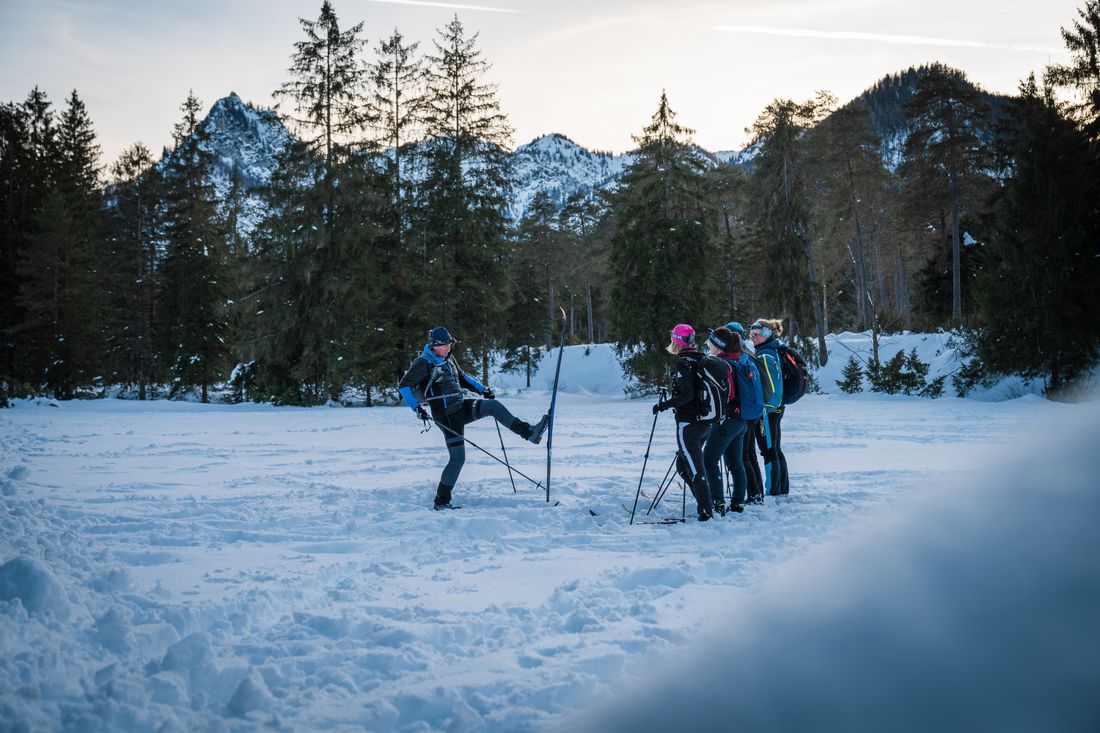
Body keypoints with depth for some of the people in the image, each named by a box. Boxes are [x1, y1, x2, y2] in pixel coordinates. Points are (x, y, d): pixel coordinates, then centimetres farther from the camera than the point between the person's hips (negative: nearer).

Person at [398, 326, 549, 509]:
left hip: (461, 407, 8)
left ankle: (529, 432, -3)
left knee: (493, 405, -6)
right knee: (458, 457, -7)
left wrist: (482, 390, 20)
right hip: (446, 416, -8)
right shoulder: (424, 362, -14)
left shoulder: (448, 358, 11)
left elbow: (462, 377, 27)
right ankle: (441, 501, 1)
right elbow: (404, 385, -17)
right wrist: (417, 408, -27)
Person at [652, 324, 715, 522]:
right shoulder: (700, 360, 11)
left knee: (694, 469, -7)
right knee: (682, 465, 19)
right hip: (706, 422, 9)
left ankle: (705, 511, -9)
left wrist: (664, 405, -15)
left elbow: (687, 395, -21)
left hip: (688, 422, -9)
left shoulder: (683, 363, -13)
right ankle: (705, 503, 16)